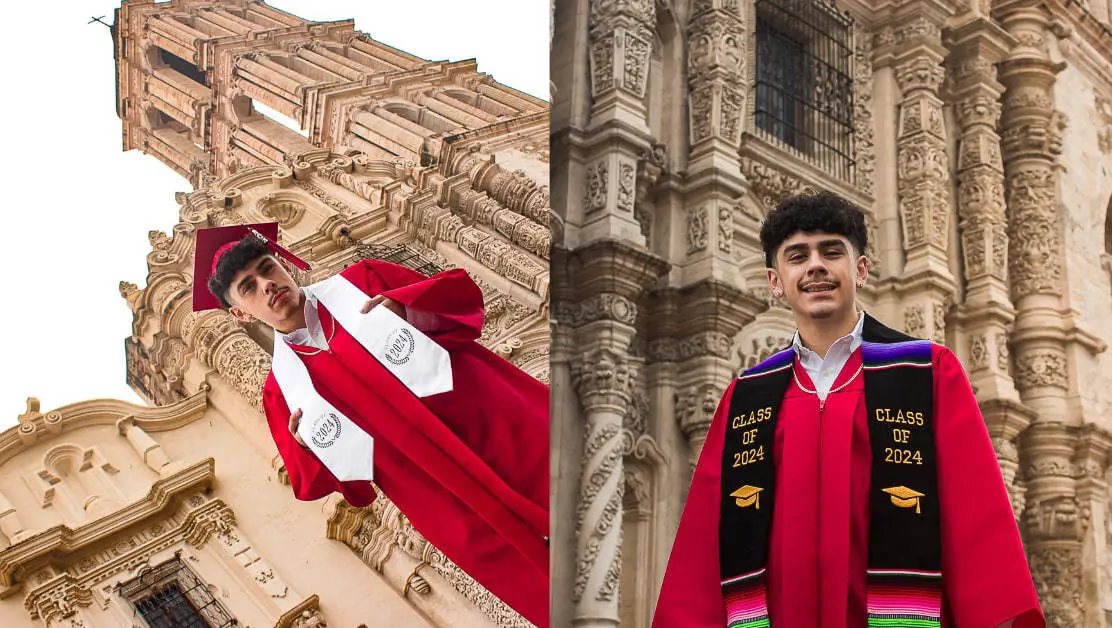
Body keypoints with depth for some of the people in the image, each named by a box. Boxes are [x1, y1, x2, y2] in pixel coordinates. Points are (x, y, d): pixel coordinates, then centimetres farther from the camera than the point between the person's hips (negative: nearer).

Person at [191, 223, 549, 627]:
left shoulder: (360, 283, 6)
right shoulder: (282, 389, 7)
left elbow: (463, 291, 5)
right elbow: (313, 483, 11)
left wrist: (405, 308, -15)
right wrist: (307, 445, -11)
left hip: (505, 427, 0)